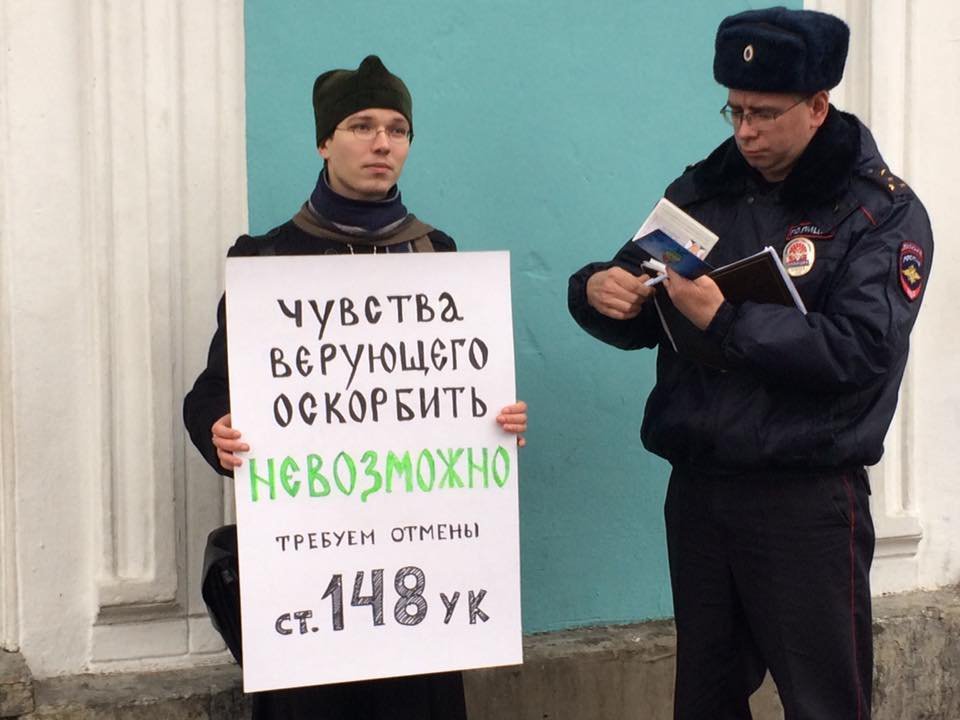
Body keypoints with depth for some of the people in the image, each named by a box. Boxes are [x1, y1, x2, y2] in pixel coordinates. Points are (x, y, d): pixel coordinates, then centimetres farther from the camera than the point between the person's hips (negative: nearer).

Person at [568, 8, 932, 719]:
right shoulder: (702, 191, 9)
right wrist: (598, 290, -12)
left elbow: (858, 349, -19)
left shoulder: (883, 211, -6)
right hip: (696, 487, 5)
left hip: (807, 498, -5)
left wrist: (726, 319, -24)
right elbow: (640, 315, 11)